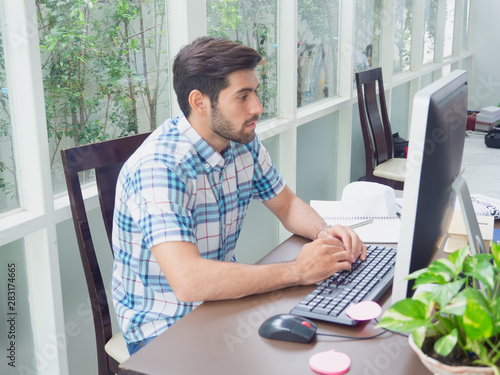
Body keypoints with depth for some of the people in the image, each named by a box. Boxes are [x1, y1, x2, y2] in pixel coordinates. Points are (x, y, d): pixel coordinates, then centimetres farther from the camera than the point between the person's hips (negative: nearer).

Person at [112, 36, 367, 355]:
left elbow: (286, 205, 13)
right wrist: (298, 271, -30)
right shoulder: (159, 166, -27)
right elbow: (188, 280, -37)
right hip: (164, 330, -7)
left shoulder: (244, 142, -2)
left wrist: (323, 232, -9)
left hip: (220, 302, 7)